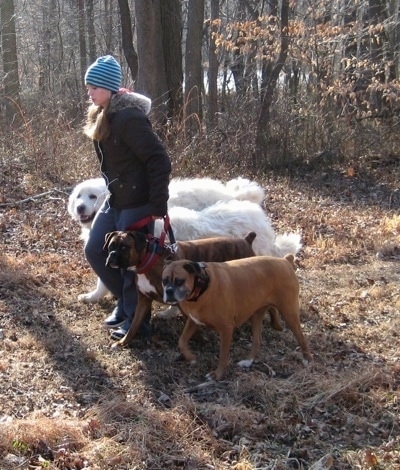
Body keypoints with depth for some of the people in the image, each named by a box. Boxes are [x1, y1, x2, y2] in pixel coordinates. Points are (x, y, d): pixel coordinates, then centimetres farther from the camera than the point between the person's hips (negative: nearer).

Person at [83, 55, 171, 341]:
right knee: (94, 251, 14)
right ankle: (126, 301, 30)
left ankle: (137, 320, 17)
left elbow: (159, 161, -22)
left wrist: (158, 205, -22)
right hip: (115, 201, 10)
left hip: (137, 203, -10)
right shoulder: (102, 116, 8)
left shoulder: (128, 117, -20)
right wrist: (112, 191, 18)